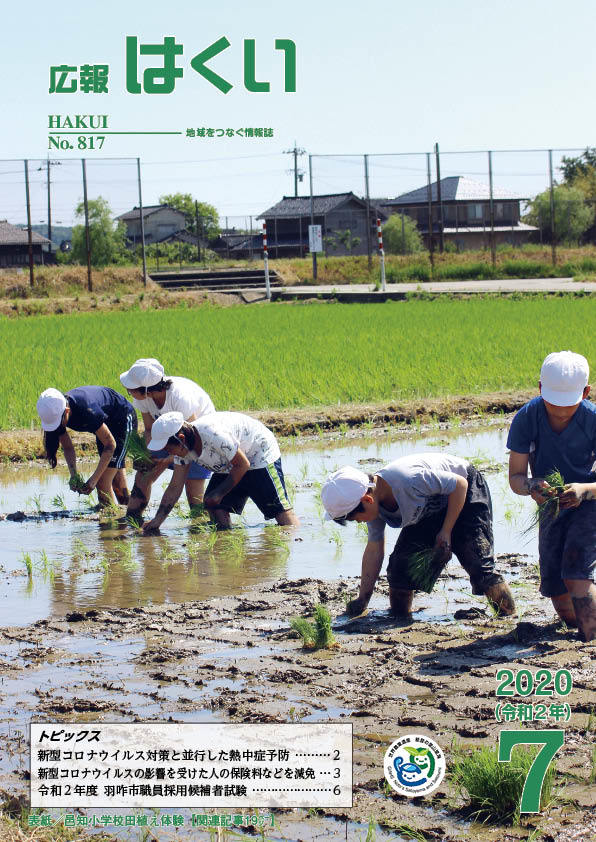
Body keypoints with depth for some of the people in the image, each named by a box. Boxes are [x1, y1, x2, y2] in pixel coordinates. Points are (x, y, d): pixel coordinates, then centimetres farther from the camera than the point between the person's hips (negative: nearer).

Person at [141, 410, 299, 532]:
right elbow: (175, 487, -3)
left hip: (261, 456, -8)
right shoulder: (184, 446, -11)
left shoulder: (213, 434, -36)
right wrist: (157, 520, -10)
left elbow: (242, 464, -24)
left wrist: (220, 493, -17)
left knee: (280, 510, -14)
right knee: (215, 507, -6)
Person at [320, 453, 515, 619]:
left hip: (464, 492, -7)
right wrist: (363, 599, -5)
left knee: (477, 563, -20)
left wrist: (446, 532, -25)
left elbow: (459, 484, -28)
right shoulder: (374, 506, -15)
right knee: (401, 563, -5)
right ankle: (399, 614, 12)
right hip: (431, 508, 7)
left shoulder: (407, 481, -40)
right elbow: (374, 550, -3)